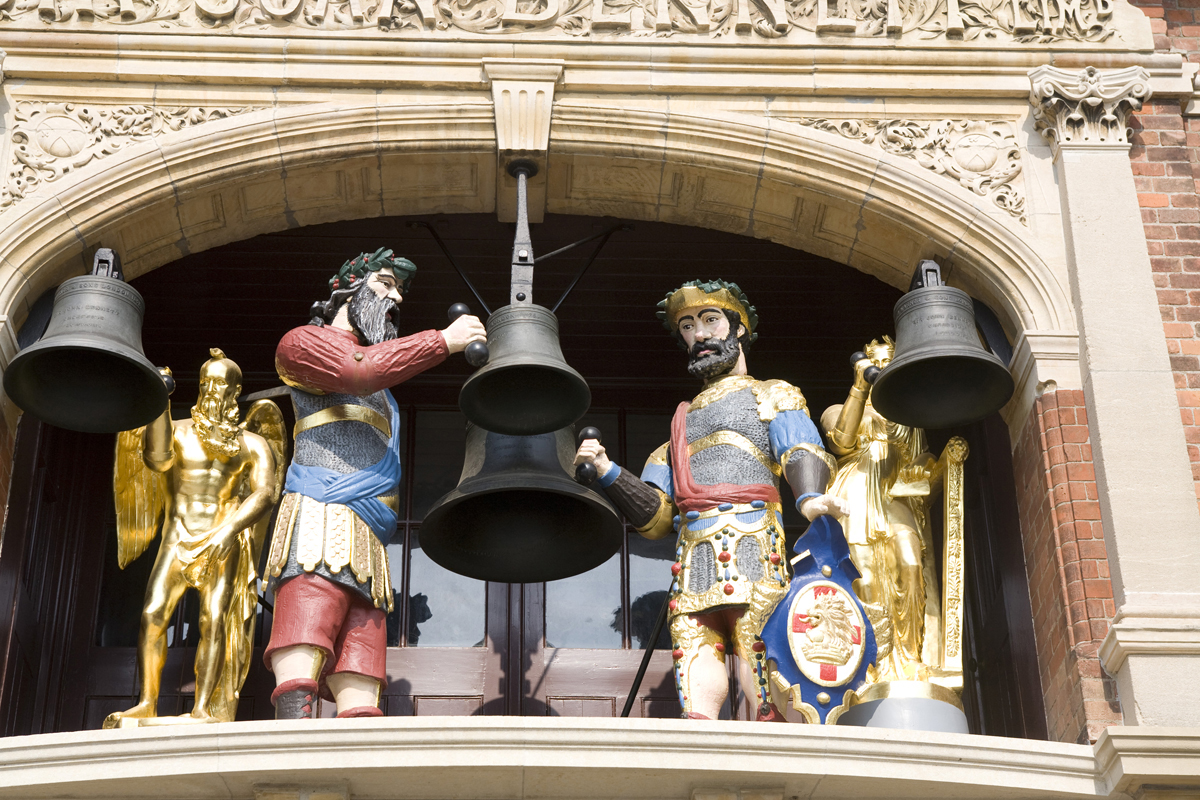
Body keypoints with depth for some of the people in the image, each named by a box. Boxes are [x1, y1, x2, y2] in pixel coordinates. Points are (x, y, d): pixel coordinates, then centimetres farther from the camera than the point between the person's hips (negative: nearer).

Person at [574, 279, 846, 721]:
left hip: (751, 544, -4)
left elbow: (802, 451, -2)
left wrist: (809, 497, -24)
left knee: (767, 697, -15)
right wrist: (608, 472, 6)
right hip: (692, 561, 4)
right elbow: (654, 515, 21)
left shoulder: (773, 396, 21)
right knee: (698, 701, -10)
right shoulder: (682, 420, 33)